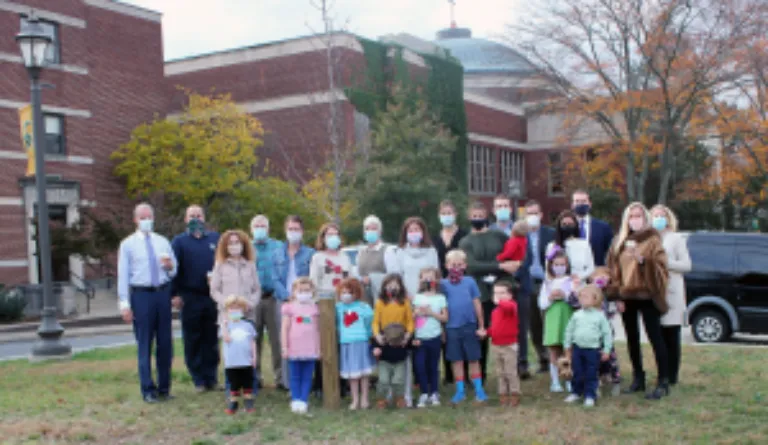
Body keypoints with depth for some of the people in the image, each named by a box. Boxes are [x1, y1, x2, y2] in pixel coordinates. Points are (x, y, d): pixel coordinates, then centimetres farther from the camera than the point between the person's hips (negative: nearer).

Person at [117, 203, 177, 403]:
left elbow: (174, 272, 18)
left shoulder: (163, 242, 14)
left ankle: (164, 388, 17)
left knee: (165, 343, 6)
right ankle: (148, 390, 6)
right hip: (141, 295, -3)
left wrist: (170, 266, -7)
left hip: (163, 293, 4)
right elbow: (123, 275, 0)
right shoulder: (128, 244, 4)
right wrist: (125, 304, -8)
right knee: (145, 345, -1)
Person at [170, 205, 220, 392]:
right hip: (190, 297, -1)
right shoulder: (179, 241, 6)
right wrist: (175, 294, -7)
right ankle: (199, 380, 10)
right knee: (192, 341, 2)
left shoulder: (215, 239, 11)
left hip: (213, 297, 1)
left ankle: (211, 378, 14)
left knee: (211, 340, 6)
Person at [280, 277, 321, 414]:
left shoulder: (314, 308, 8)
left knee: (307, 377, 4)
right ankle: (295, 400, 12)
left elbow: (317, 329, 11)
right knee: (295, 376, 5)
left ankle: (304, 401, 8)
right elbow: (284, 328, 0)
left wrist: (318, 348, 9)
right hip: (294, 349, -2)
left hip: (310, 350, 2)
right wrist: (284, 347, -5)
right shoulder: (290, 307, 1)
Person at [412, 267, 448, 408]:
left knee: (433, 366, 7)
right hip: (420, 338, 1)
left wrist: (431, 312, -12)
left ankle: (434, 393, 18)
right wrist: (417, 312, -12)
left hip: (434, 337, -1)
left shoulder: (440, 298, 1)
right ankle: (424, 393, 8)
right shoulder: (417, 297, 7)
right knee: (419, 366, -3)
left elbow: (445, 317, -3)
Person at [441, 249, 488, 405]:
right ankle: (460, 391, 20)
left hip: (469, 327, -1)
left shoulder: (470, 281, -2)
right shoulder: (443, 284, -1)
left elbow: (477, 304, 3)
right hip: (452, 328, 1)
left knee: (473, 359, 7)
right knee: (456, 360, 10)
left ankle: (479, 390, 16)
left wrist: (481, 326, 4)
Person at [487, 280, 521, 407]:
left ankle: (514, 394, 9)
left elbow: (508, 307, -39)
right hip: (496, 345, 7)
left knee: (511, 372, -1)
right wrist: (487, 332, 2)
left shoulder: (511, 305, -12)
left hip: (509, 345, -7)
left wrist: (499, 301, -32)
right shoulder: (495, 311, 10)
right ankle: (503, 394, 21)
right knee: (500, 373, 13)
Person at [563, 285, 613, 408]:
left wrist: (606, 350, -2)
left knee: (591, 375, 2)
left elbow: (607, 333, -1)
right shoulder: (577, 315, 2)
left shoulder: (600, 316, -5)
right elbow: (569, 330, 10)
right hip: (577, 348, 3)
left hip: (593, 349, -3)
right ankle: (576, 392, 24)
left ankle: (590, 395, 11)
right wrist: (567, 346, 11)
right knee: (577, 373, 10)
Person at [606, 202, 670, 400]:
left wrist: (644, 260, -27)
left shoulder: (652, 239, -3)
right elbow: (613, 268, 9)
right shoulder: (619, 242, 11)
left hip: (647, 295, -5)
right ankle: (638, 378, 23)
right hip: (626, 296, 6)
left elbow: (660, 266, -12)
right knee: (632, 339, 12)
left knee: (655, 338, -4)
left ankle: (663, 382, 0)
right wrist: (615, 292, 1)